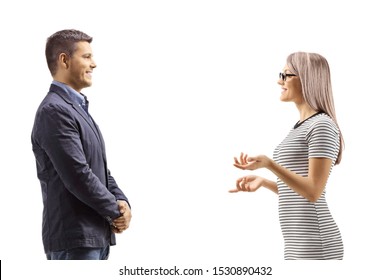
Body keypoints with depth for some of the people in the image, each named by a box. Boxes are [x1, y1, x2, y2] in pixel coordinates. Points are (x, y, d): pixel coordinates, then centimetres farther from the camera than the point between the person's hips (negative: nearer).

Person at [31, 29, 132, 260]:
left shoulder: (79, 108, 18)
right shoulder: (54, 111, -15)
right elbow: (77, 175, -21)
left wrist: (121, 201, 0)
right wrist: (115, 211, -9)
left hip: (97, 235, 10)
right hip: (74, 240, -10)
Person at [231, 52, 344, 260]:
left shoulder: (322, 126, -10)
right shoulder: (302, 128, 20)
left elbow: (314, 192, -17)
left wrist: (268, 164, -26)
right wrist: (263, 182, 11)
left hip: (315, 247, -10)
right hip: (299, 245, 10)